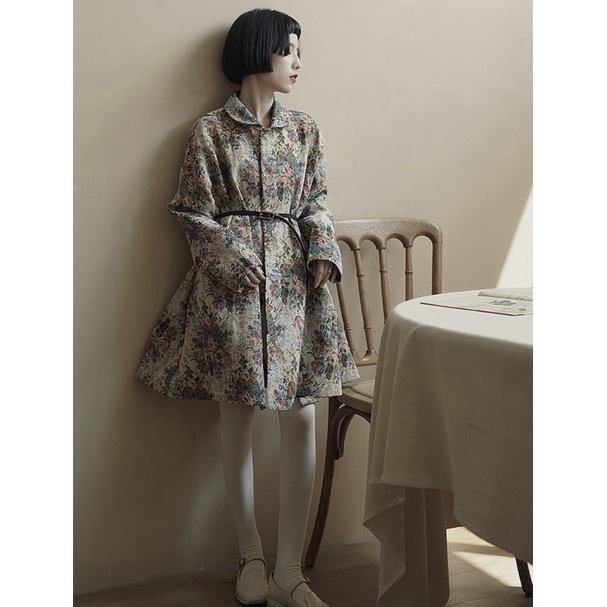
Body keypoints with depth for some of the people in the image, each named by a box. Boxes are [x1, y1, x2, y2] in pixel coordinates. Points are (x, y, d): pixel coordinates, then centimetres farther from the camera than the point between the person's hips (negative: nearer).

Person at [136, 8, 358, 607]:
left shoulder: (304, 129, 13)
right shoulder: (210, 131, 1)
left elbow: (315, 203, 15)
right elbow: (195, 213, 0)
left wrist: (324, 250, -3)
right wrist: (235, 260, -13)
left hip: (294, 282, 3)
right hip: (231, 285, -3)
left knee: (301, 417, -4)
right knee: (237, 416, 2)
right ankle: (251, 557, 17)